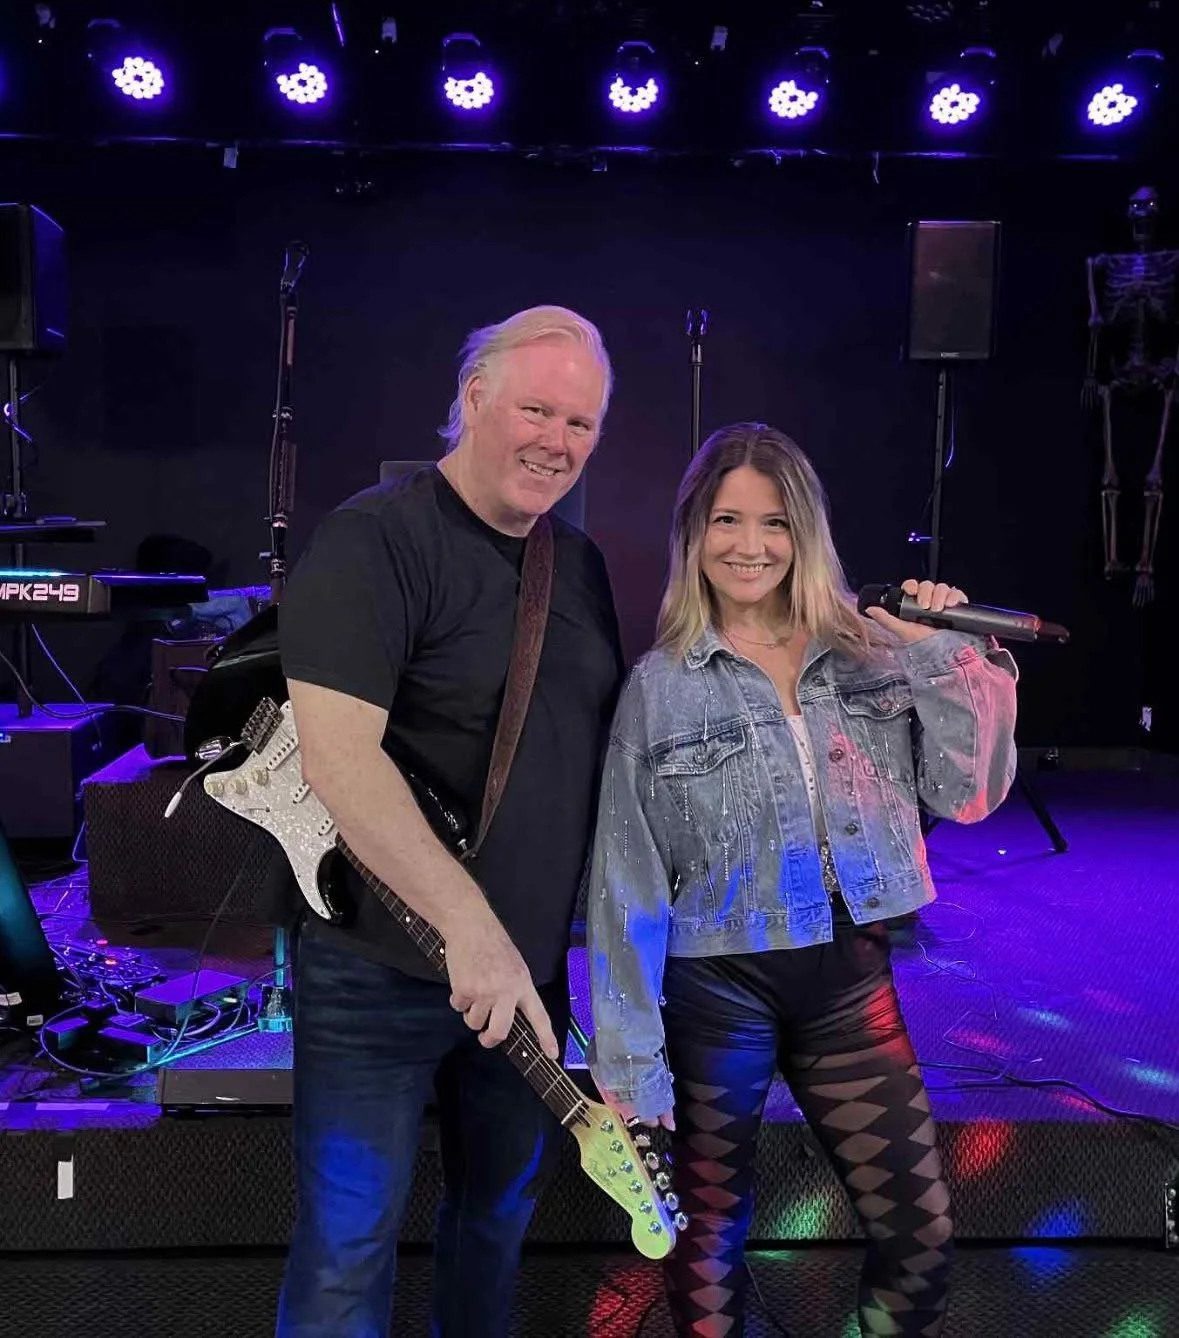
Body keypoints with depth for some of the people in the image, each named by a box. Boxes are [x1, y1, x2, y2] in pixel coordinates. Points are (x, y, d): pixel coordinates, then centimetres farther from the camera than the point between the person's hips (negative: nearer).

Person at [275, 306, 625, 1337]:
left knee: (498, 1219, 23)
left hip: (529, 970, 7)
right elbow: (337, 753, -26)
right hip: (381, 971, -7)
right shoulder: (376, 539, -16)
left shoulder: (581, 563, 8)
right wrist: (470, 925, -31)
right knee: (348, 1249, 8)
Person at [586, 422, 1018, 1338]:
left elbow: (968, 793, -1)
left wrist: (946, 657, -12)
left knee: (921, 1236, 12)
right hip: (715, 989, -2)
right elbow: (628, 881, -7)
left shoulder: (874, 651, -1)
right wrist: (627, 1057, -6)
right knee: (710, 1239, 16)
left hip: (851, 975, 3)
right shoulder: (659, 685, -8)